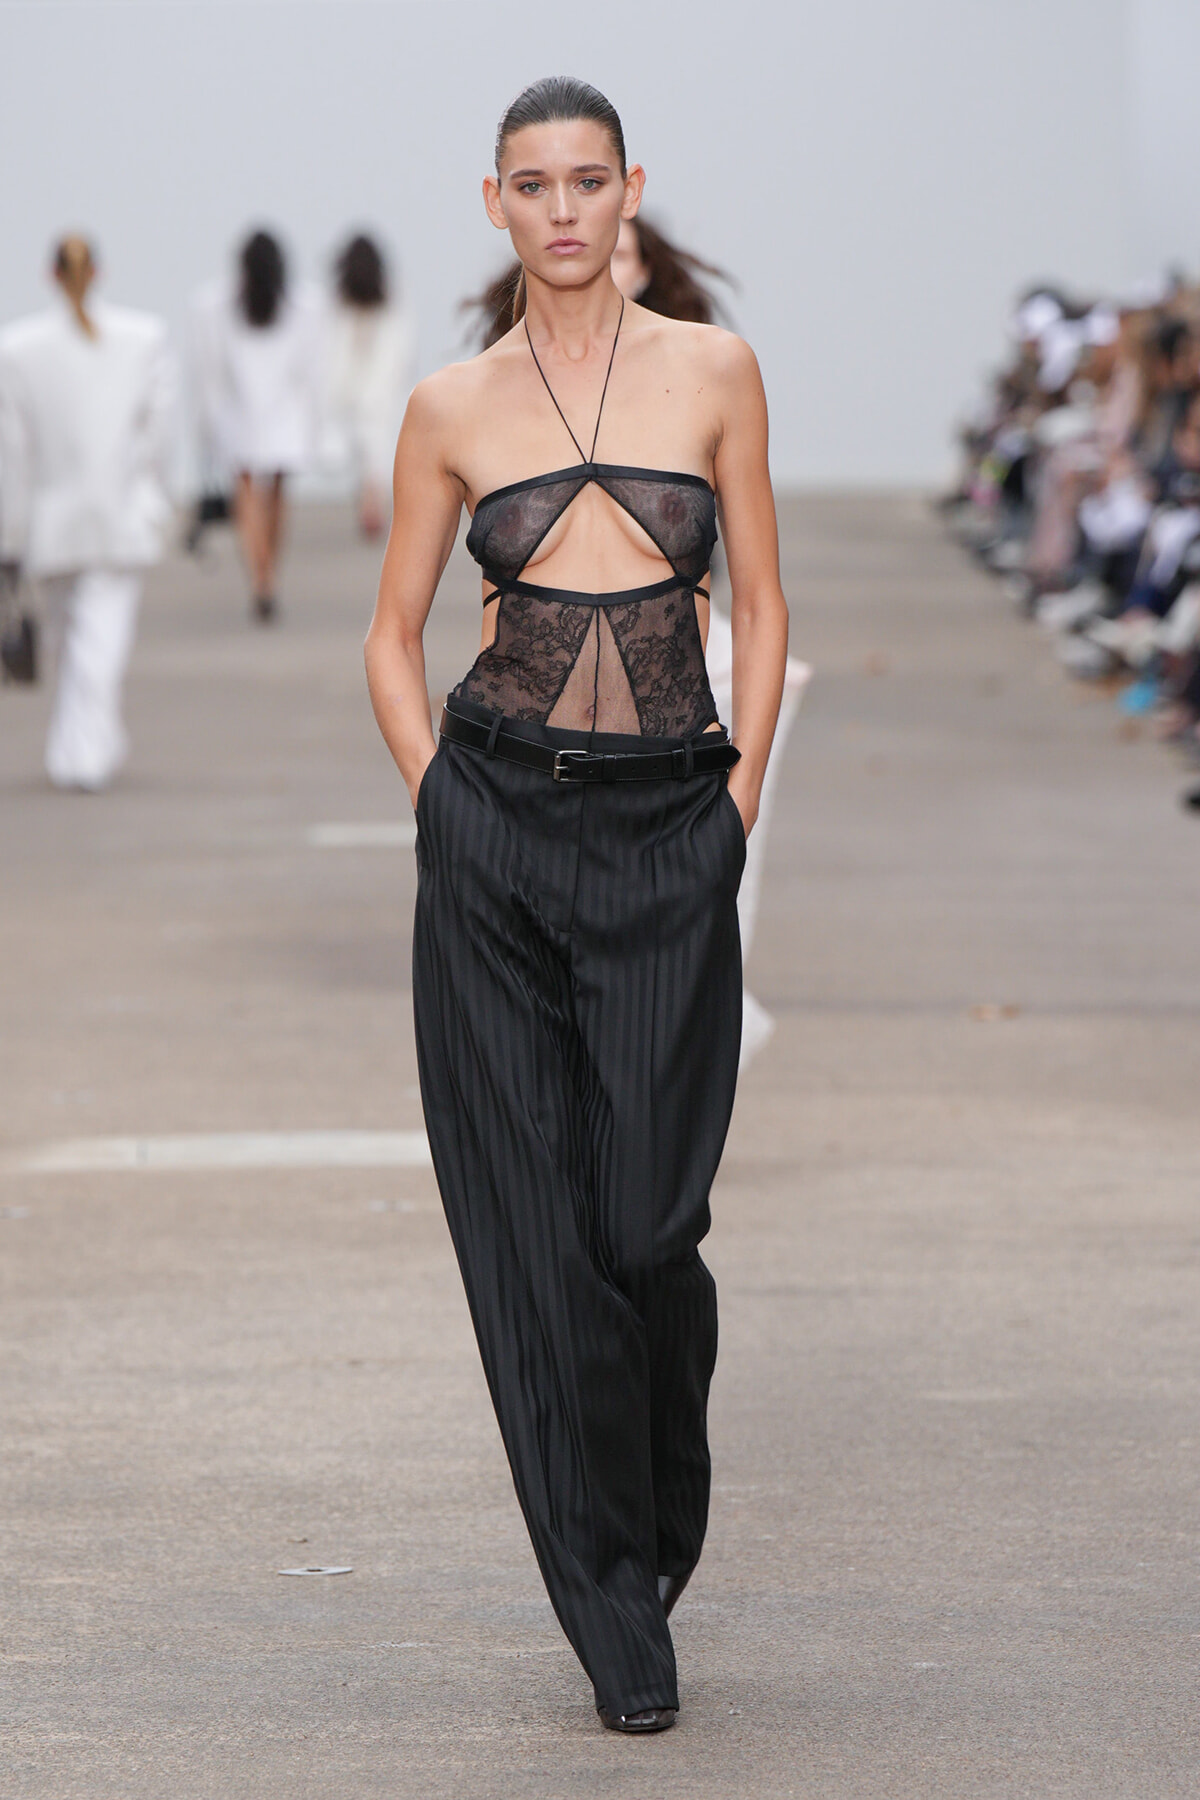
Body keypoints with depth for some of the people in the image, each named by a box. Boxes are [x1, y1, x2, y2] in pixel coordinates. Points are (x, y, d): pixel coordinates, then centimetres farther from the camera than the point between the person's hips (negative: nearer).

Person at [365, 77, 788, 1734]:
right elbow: (395, 636, 12)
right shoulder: (452, 409, 5)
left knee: (650, 1211, -3)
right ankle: (618, 1618, 7)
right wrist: (444, 803, 1)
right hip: (497, 827, 1)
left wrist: (739, 792, 1)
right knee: (534, 1218, -1)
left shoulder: (712, 373, 4)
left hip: (670, 834, 0)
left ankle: (660, 1528, 26)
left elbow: (761, 605, 8)